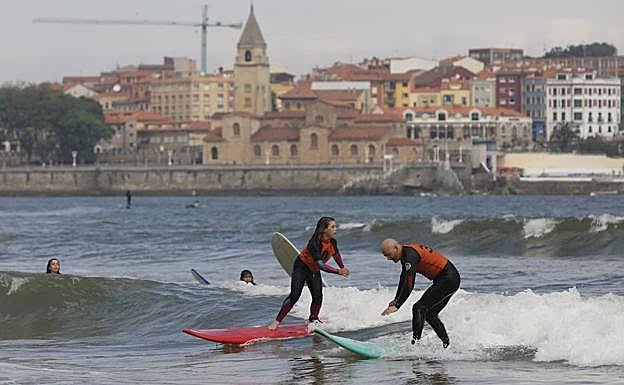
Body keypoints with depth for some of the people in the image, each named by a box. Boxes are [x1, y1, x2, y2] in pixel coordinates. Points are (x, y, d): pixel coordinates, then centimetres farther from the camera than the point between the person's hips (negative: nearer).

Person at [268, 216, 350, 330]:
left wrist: (343, 269, 24)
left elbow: (336, 255, 11)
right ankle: (277, 321, -11)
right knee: (294, 295, -16)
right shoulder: (314, 243, -35)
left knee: (318, 297, -3)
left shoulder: (332, 242, -12)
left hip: (314, 270, 7)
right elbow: (321, 264, -40)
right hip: (301, 266, -7)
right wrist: (338, 271, -43)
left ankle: (313, 319, 20)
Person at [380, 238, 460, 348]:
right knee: (429, 314, 17)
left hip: (449, 279, -10)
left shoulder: (410, 256, -22)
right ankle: (447, 344, 24)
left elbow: (408, 285, -28)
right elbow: (404, 279, 25)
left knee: (419, 308, -16)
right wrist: (396, 299, 29)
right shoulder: (405, 254, 10)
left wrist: (396, 306, -30)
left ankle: (416, 341, -24)